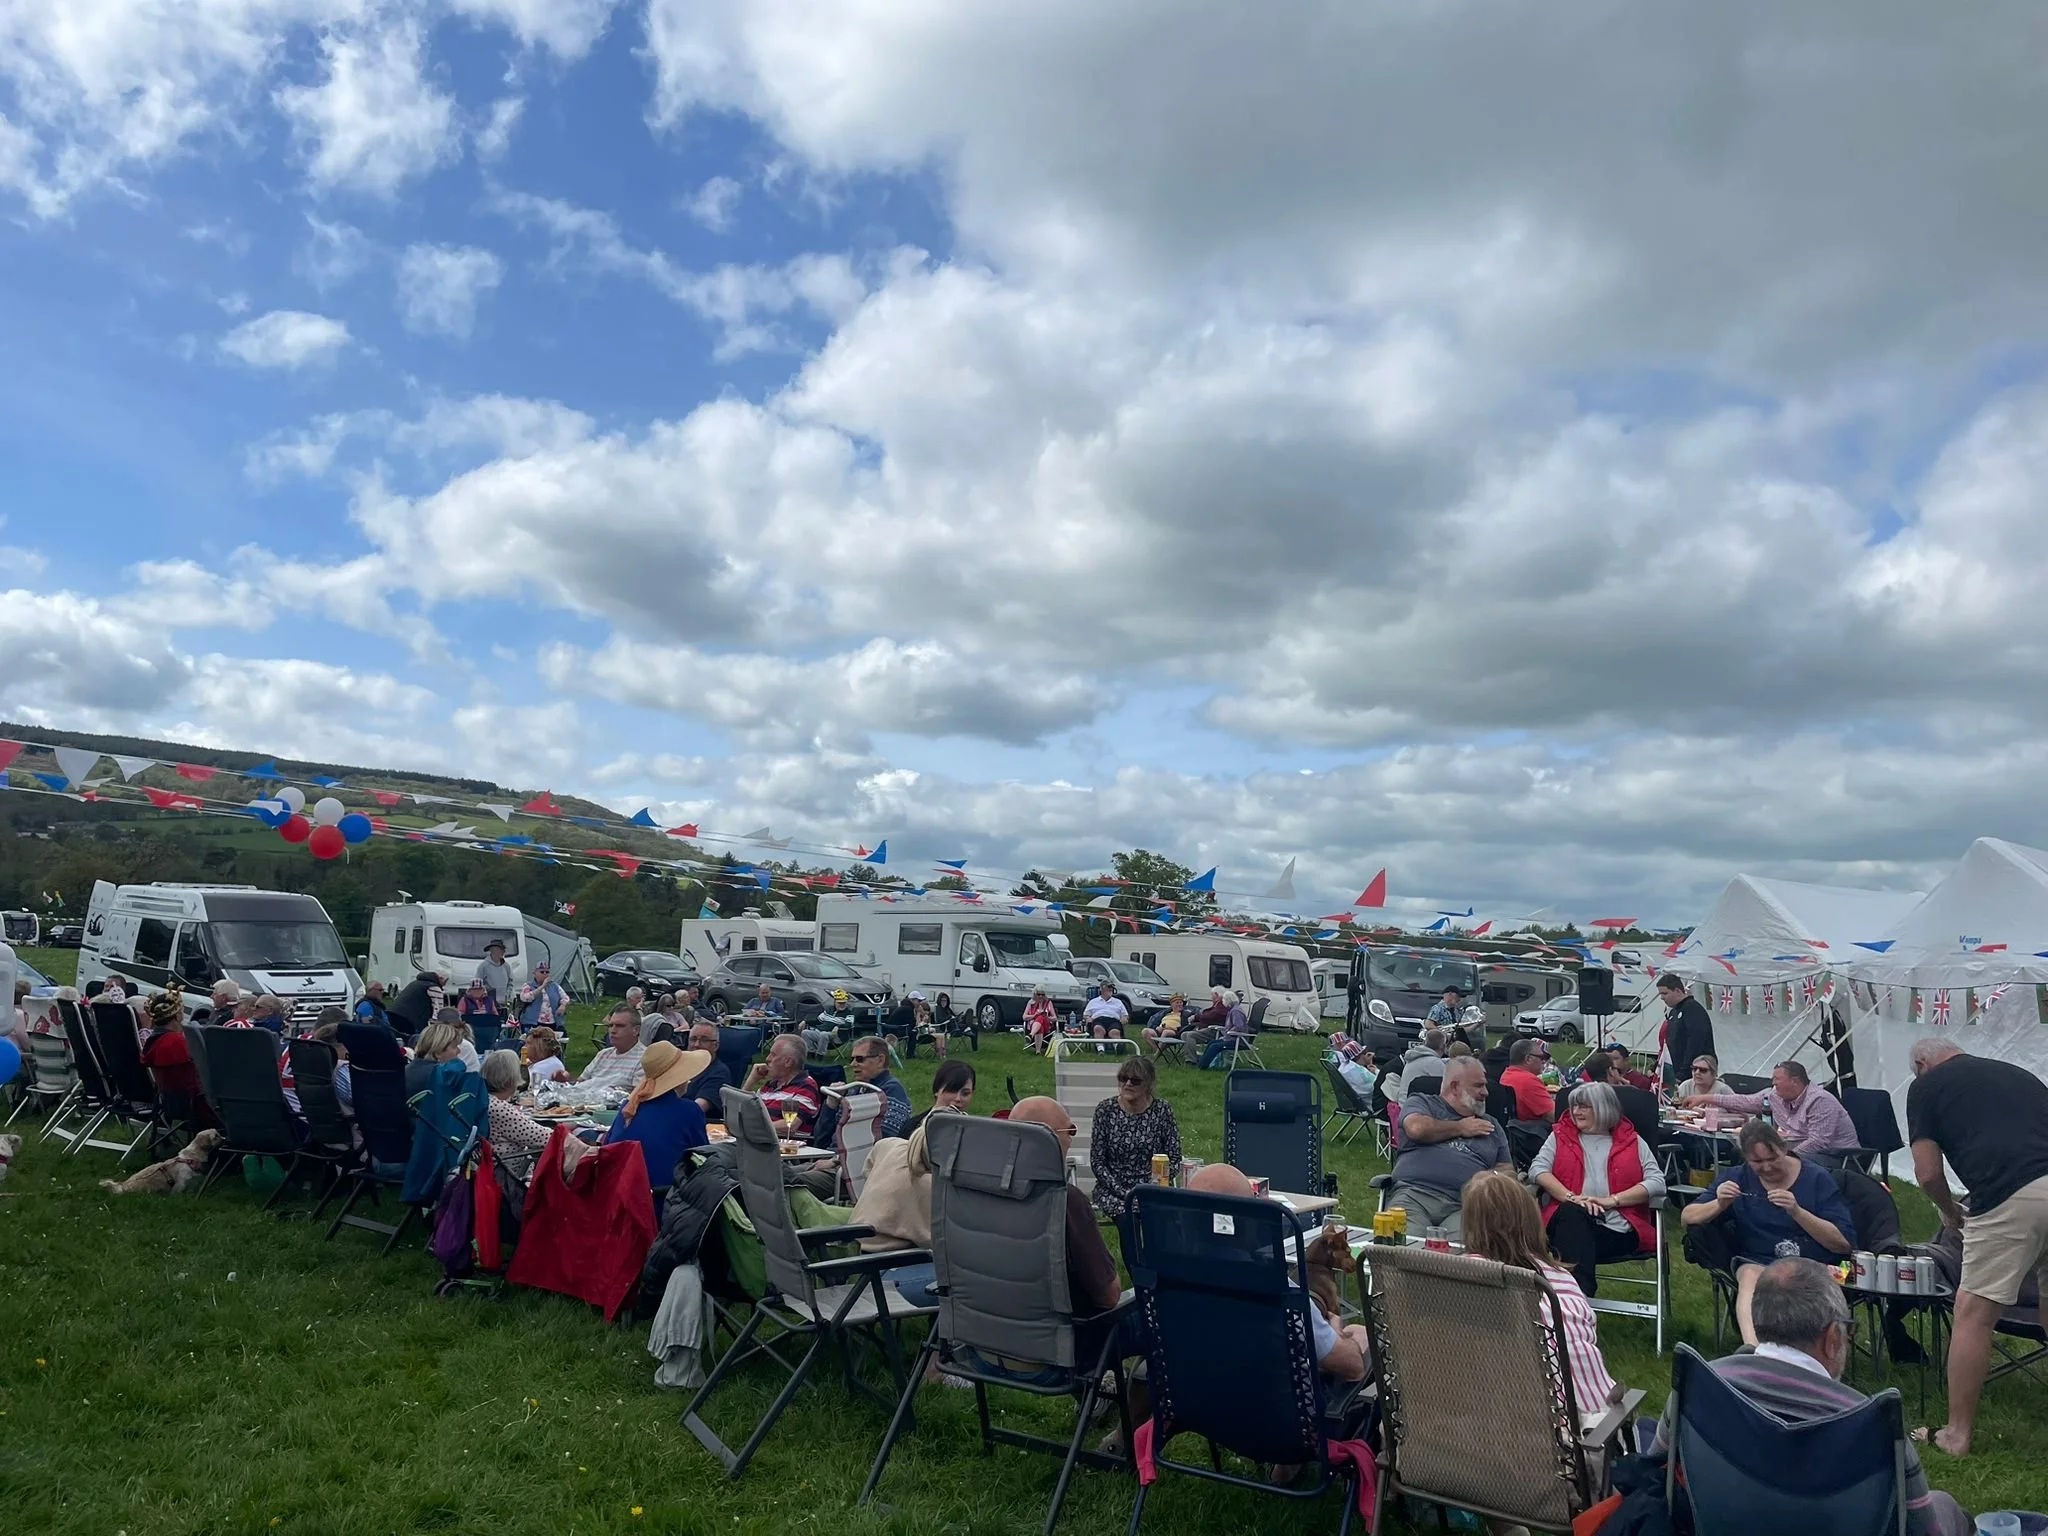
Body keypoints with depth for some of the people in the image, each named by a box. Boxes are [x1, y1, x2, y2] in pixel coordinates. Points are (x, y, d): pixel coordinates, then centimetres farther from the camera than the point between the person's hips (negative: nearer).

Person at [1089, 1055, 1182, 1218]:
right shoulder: (1106, 1110, -2)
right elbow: (1097, 1162, -2)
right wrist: (1123, 1192, -14)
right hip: (1113, 1189, -1)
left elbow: (1174, 1161, 1)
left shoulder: (1162, 1110, -1)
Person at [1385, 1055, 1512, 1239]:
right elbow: (1416, 1128, -4)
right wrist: (1460, 1128, 11)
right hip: (1414, 1193, -2)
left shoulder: (1491, 1125, 31)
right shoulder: (1421, 1102, 18)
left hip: (1464, 1205, 2)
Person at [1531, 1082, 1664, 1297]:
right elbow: (1537, 1169, 3)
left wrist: (1612, 1200, -11)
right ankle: (1580, 1290, -37)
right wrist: (1571, 1197, -14)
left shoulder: (1632, 1141, 16)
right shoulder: (1561, 1135, 18)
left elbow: (1657, 1181, 2)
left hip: (1618, 1231, -1)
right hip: (1570, 1223, 1)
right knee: (1573, 1212, -35)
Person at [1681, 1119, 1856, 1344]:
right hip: (1757, 1263, 1)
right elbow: (1687, 1217, 8)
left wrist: (1796, 1211, -17)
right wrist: (1720, 1205, -13)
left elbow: (1844, 1244, -3)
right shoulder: (1739, 1179, 10)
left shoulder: (1817, 1178, 4)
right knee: (1750, 1277, -35)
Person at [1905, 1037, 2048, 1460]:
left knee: (1974, 1314, 5)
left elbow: (1928, 1173, 9)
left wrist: (1950, 1212, 29)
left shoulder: (1926, 1085, 13)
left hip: (2011, 1196, -6)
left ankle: (1957, 1435, 13)